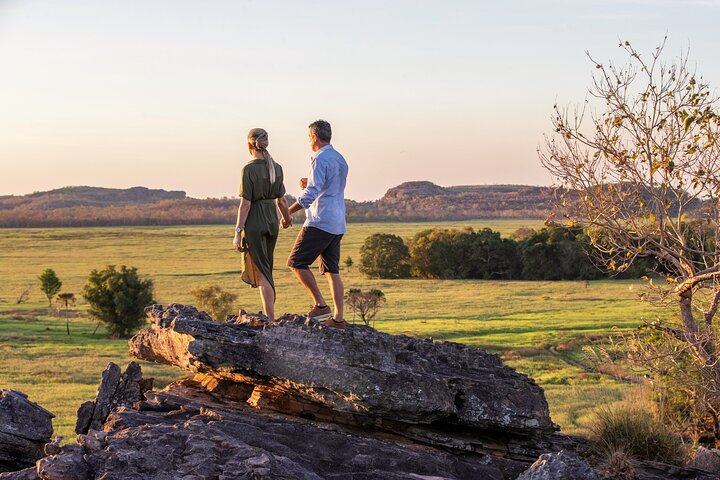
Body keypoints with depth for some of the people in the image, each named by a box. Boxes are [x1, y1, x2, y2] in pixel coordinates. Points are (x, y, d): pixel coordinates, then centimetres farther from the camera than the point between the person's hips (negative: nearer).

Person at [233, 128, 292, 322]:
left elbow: (245, 204, -16)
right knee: (265, 270, 19)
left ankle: (271, 320, -8)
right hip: (272, 221, 6)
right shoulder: (276, 168, 3)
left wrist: (237, 232, -13)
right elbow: (281, 200, 10)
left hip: (254, 222, -6)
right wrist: (287, 218, 29)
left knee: (262, 273, -4)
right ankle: (268, 315, 23)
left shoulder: (249, 170, -15)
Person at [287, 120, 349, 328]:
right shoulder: (340, 159, 17)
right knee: (331, 270, 8)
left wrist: (288, 211, -16)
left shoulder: (320, 159, -12)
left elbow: (311, 194, -20)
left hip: (320, 222, -9)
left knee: (297, 262, -2)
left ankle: (320, 304, -5)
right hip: (337, 224, 9)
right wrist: (310, 184, 16)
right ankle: (338, 318, 5)